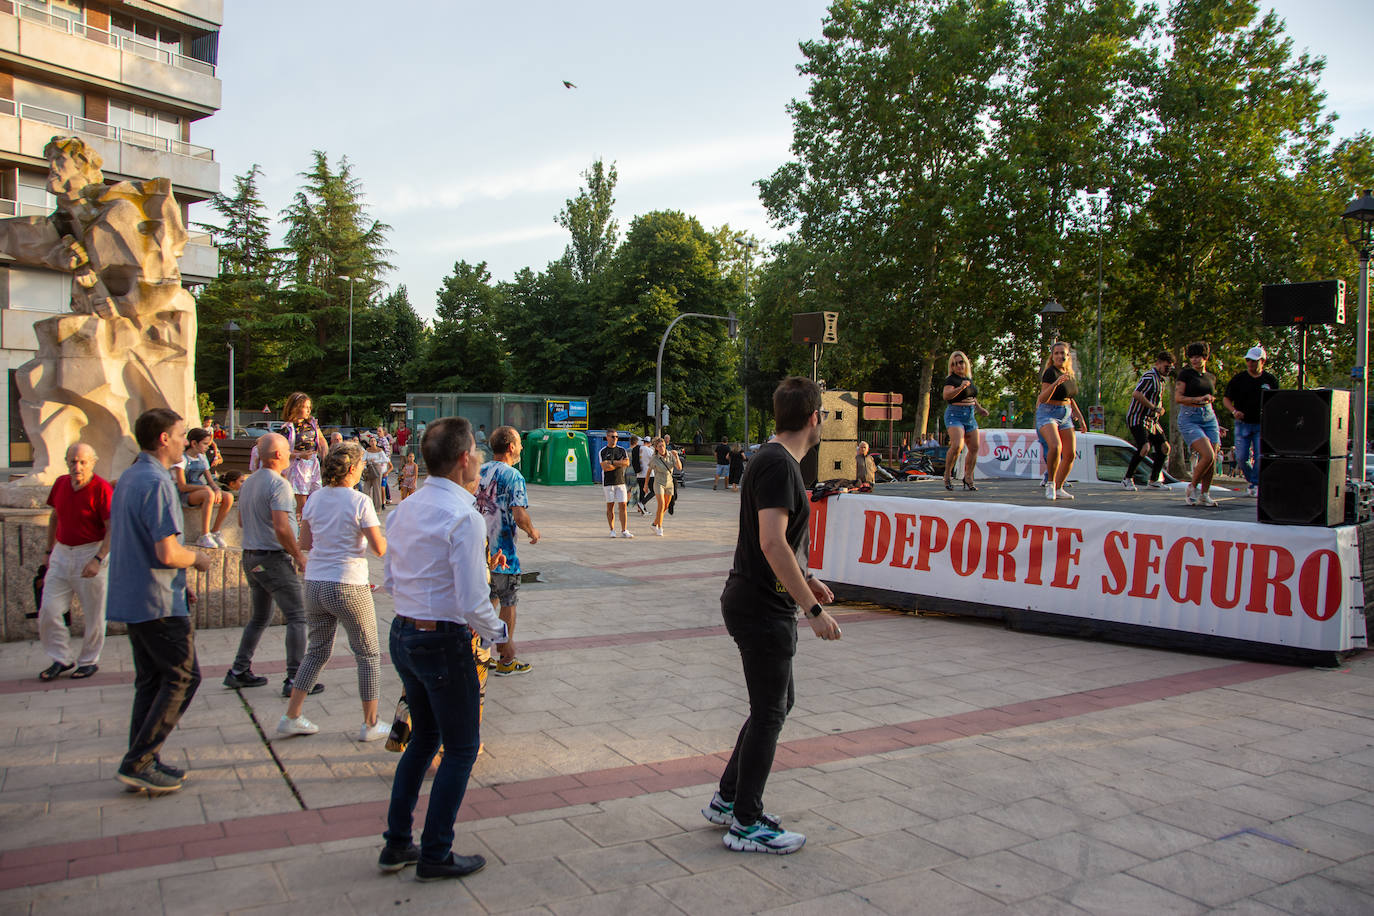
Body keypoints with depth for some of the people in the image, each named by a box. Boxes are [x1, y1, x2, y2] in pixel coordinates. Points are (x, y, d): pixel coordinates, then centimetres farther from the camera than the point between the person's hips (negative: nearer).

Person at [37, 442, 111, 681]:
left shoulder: (101, 488, -15)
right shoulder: (61, 483, 4)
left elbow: (112, 529, -16)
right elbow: (54, 517, 19)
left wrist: (98, 560, -23)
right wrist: (50, 550, 18)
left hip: (91, 554, -6)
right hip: (62, 552, 6)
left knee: (93, 614, 4)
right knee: (48, 610, 4)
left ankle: (89, 661, 20)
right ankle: (61, 659, 19)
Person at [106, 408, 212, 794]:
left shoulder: (127, 478, 12)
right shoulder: (157, 483, -19)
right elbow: (167, 554, -24)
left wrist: (186, 555, 18)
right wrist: (197, 558, -4)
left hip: (129, 598, 10)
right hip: (159, 602, -10)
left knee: (150, 679, 15)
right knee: (183, 676, -1)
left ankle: (144, 762, 20)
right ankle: (138, 763, 0)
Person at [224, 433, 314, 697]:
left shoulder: (248, 482, 12)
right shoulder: (278, 484, -16)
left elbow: (242, 521, 22)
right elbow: (282, 528, -23)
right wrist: (299, 556, -14)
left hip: (250, 557, 9)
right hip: (274, 558, -9)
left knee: (259, 617, 20)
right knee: (297, 617, -4)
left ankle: (238, 671, 22)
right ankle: (295, 679, -6)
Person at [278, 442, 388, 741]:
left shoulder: (315, 498, 3)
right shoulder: (359, 502, -14)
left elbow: (304, 542, 9)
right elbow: (379, 548, -13)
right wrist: (387, 536, 7)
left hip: (315, 584, 6)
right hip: (348, 587, -6)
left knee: (317, 651, 21)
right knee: (369, 654, 10)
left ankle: (291, 717, 22)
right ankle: (371, 724, 17)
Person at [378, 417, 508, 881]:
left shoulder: (405, 509, 4)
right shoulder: (464, 516, -21)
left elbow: (390, 582, 12)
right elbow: (472, 601, -22)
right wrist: (498, 631, -4)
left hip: (402, 633, 8)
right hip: (445, 642, -8)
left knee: (424, 736, 24)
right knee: (461, 747, 10)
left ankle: (397, 843, 31)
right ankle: (435, 855, 20)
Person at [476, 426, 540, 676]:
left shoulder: (479, 472, 7)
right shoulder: (513, 476, -14)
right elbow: (520, 516, -21)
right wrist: (533, 531, -3)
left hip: (479, 549, 7)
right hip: (502, 552, -7)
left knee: (488, 601, 18)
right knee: (508, 603, 6)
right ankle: (506, 660, 13)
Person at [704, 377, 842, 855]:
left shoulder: (776, 459, 13)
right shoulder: (778, 463, -19)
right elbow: (772, 543, -28)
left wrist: (804, 579, 24)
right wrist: (813, 608, -26)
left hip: (759, 601, 10)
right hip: (762, 608, -10)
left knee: (778, 702, 19)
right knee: (769, 712, 1)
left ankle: (727, 799, 29)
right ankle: (746, 824, 15)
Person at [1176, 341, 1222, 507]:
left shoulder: (1211, 377, 15)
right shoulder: (1185, 373, -1)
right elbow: (1178, 398, -9)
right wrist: (1199, 399, -18)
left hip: (1209, 418, 6)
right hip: (1189, 419, -5)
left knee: (1212, 460, -2)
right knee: (1208, 456, -19)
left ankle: (1204, 495, 12)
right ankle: (1192, 487, 2)